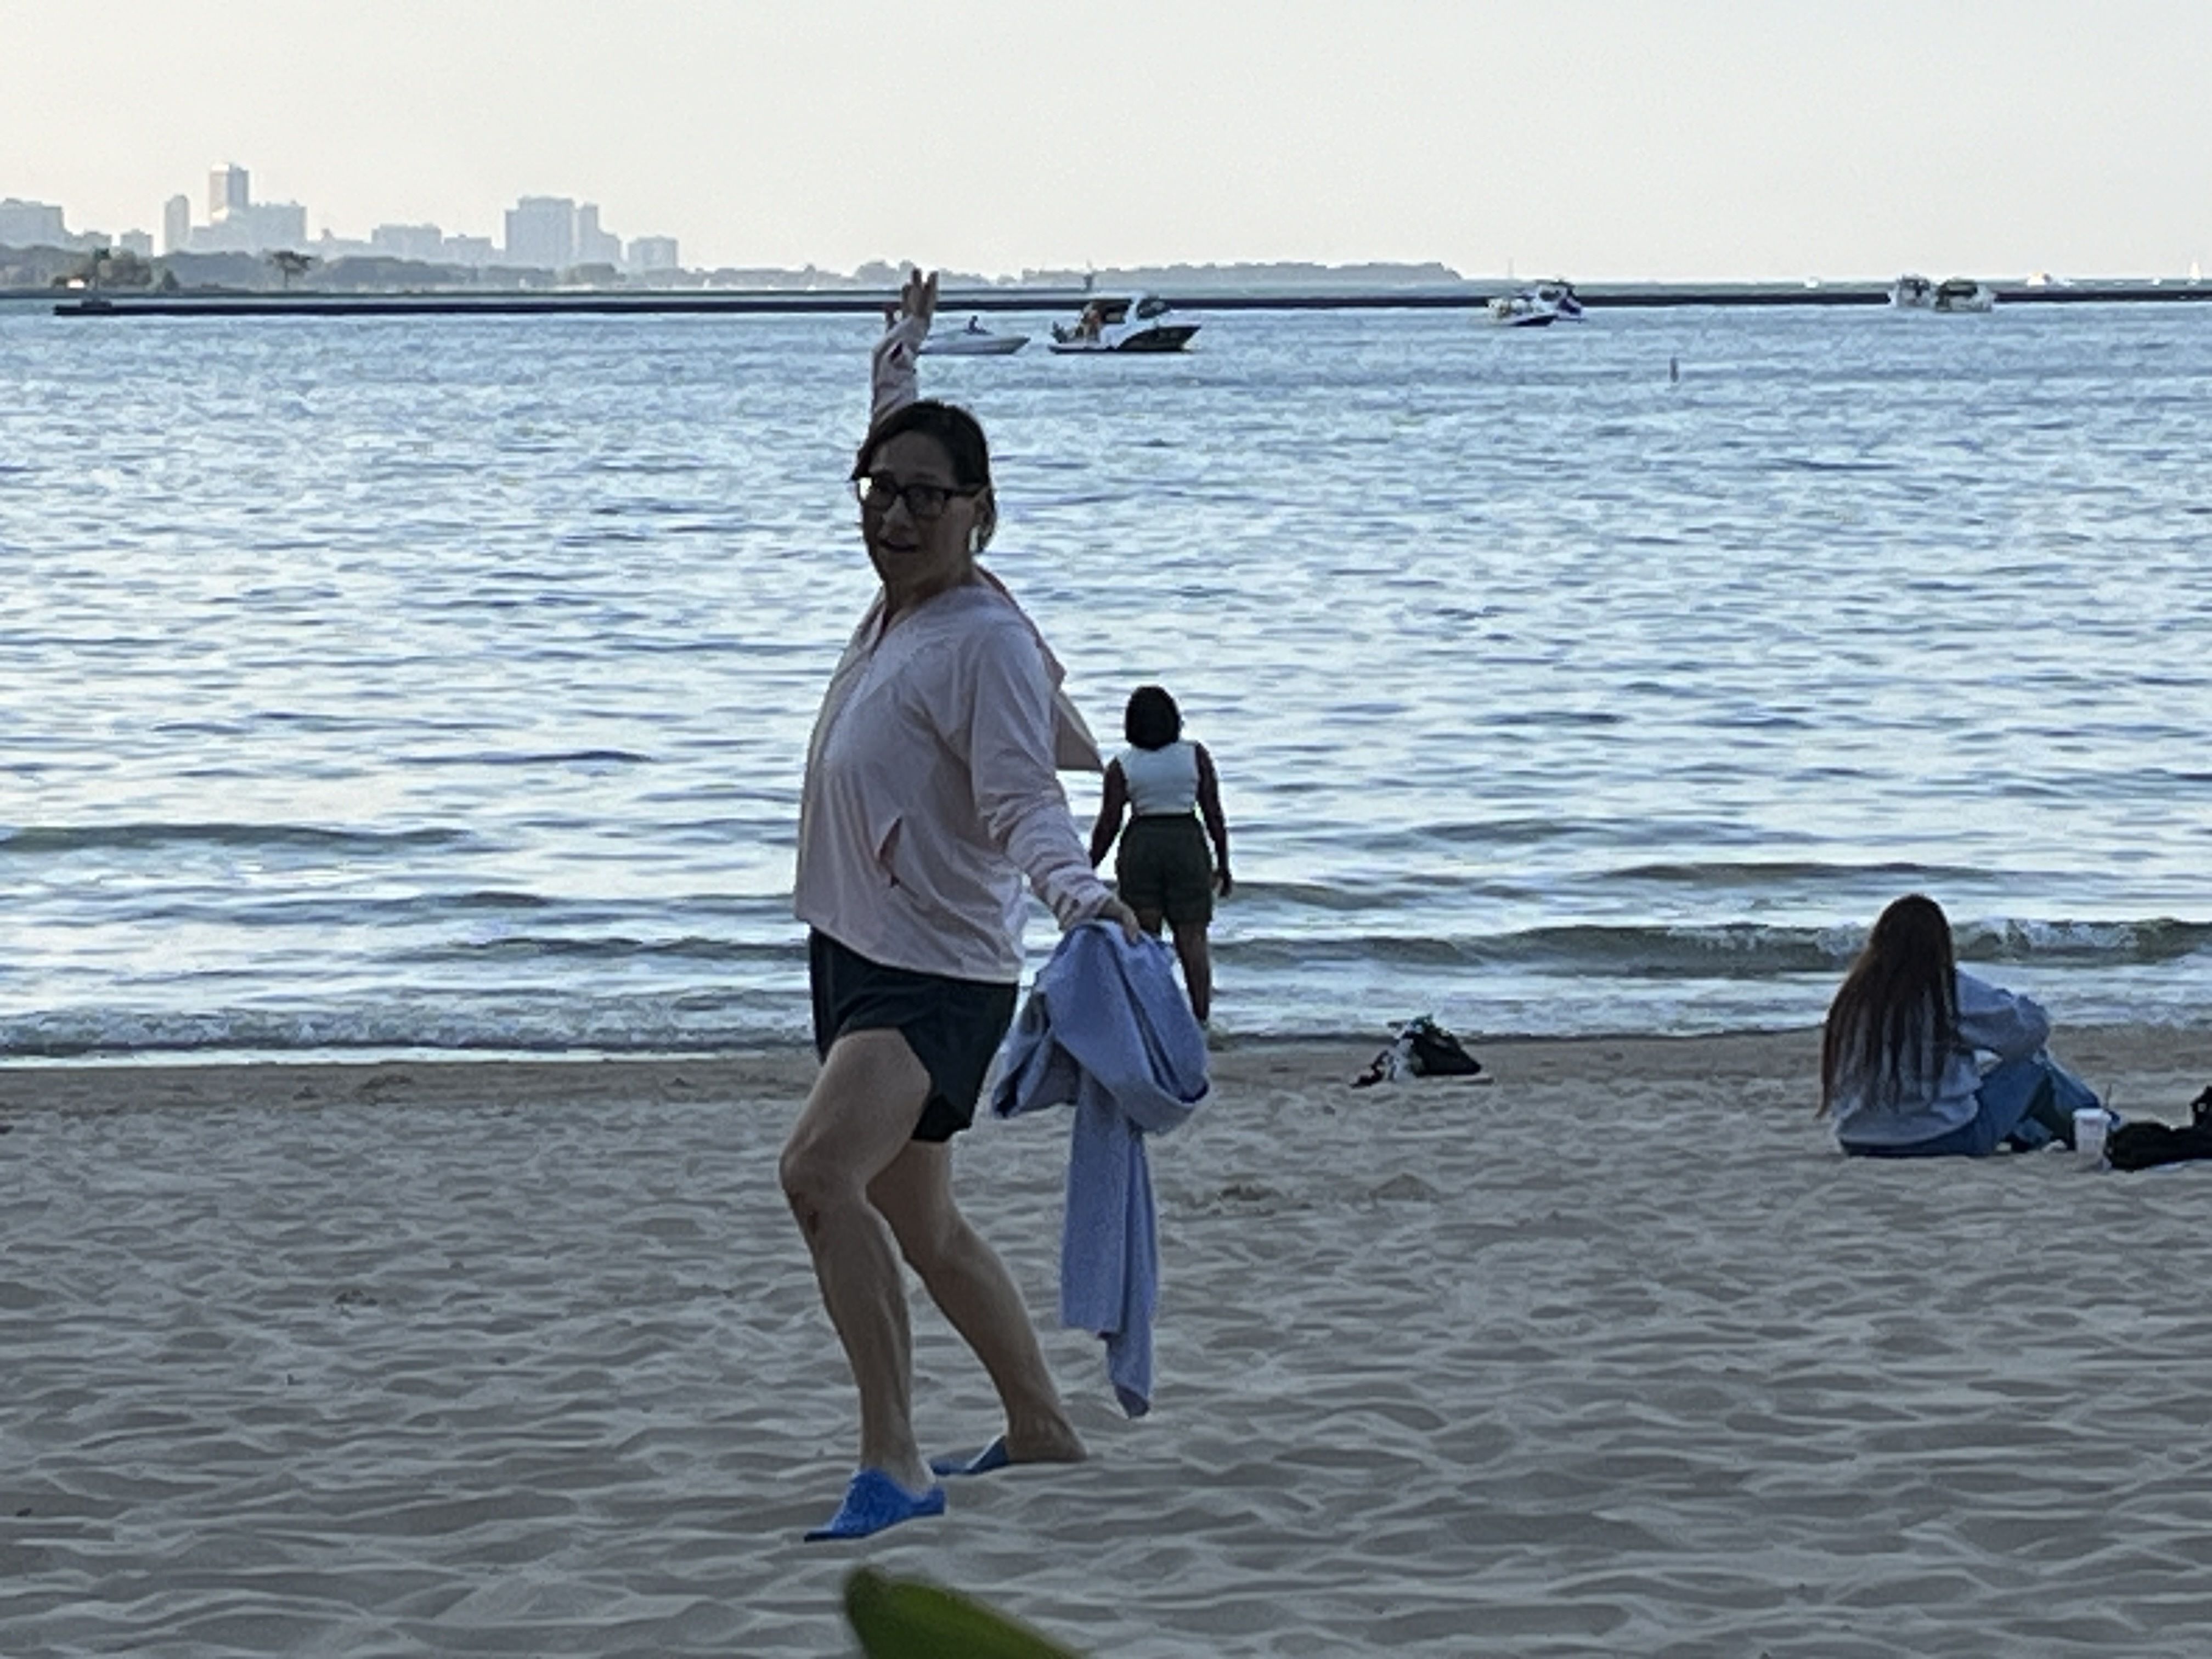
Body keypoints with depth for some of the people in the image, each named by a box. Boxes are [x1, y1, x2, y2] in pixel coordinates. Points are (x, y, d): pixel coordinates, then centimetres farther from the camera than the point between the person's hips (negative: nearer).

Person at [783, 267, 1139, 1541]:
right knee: (921, 1225, 19)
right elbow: (900, 461, 32)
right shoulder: (901, 599, 9)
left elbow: (1023, 796, -25)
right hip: (857, 955, 10)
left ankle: (895, 1462, -32)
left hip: (941, 972, -10)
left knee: (822, 1170, -30)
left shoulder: (985, 639, -16)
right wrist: (903, 363, 39)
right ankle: (1042, 1426, 36)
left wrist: (1074, 887, -43)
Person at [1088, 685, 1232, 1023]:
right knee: (1192, 937, 4)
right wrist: (1223, 864, 8)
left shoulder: (1121, 767, -2)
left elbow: (1108, 825, -2)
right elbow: (1214, 814, 0)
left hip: (1141, 844, 0)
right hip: (1187, 843, 0)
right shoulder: (1196, 756, -1)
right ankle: (1202, 1017, 2)